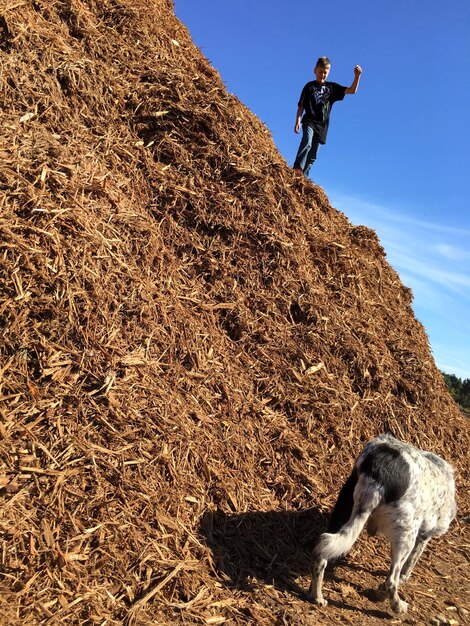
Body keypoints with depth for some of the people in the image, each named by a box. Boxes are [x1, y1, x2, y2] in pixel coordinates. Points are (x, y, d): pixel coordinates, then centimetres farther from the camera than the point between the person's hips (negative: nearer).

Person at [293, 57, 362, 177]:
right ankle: (297, 169, -42)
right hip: (309, 121, -3)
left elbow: (352, 90, 7)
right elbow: (301, 105, 6)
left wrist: (357, 76, -7)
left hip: (322, 125, 3)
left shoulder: (332, 87, 13)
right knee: (307, 142, -30)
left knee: (312, 155, -1)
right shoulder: (309, 86, 9)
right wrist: (298, 120, -6)